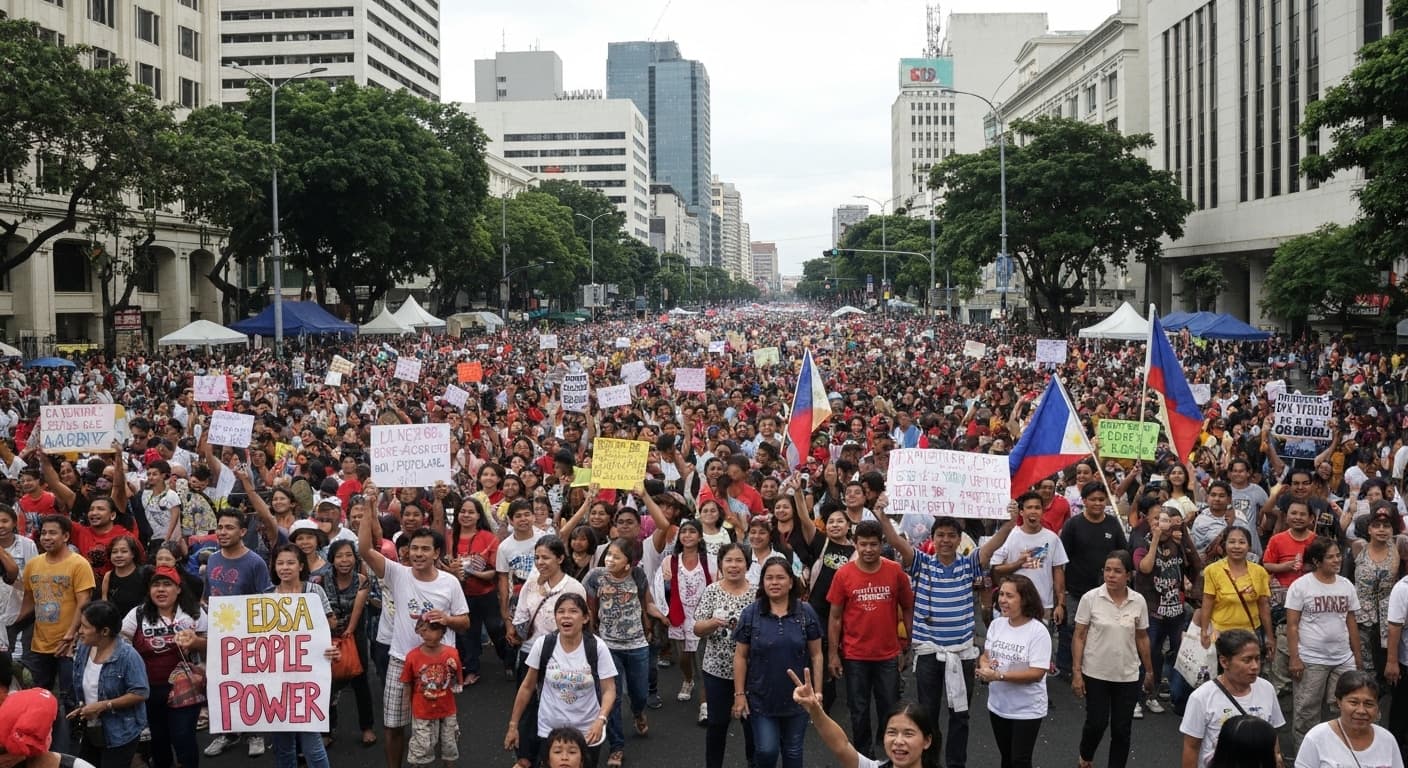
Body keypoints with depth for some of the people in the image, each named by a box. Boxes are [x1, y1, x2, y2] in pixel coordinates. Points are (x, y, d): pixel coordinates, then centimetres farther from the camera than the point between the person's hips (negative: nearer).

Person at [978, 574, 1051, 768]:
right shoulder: (996, 624, -1)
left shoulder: (1038, 631, -19)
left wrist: (998, 675, -26)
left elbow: (1037, 673, -23)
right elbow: (985, 656, 10)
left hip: (1027, 710, -6)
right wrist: (984, 665, -15)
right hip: (998, 705, 6)